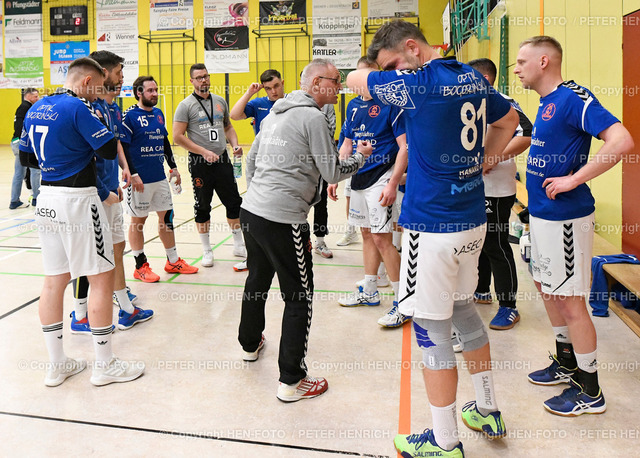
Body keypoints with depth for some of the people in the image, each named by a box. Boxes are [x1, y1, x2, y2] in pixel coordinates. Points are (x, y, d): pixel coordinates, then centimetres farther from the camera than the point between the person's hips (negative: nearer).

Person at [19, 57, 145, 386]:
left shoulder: (36, 109, 12)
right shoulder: (78, 107, -13)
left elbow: (26, 157, 18)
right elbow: (110, 150, -14)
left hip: (47, 199, 9)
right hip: (77, 200, -8)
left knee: (54, 280, 12)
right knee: (102, 278, 2)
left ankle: (56, 365, 21)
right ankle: (105, 365, 10)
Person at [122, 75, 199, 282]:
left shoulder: (159, 114, 12)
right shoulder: (129, 116, -10)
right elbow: (122, 148, -13)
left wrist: (173, 167, 17)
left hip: (160, 177, 7)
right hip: (139, 179, -7)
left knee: (167, 216, 12)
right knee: (138, 220, 4)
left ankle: (173, 261, 24)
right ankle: (141, 266, 15)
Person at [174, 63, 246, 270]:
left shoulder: (220, 101, 11)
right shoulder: (186, 105, -5)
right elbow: (178, 136, -10)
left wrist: (235, 144, 0)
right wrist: (204, 152, -16)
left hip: (222, 160, 4)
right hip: (200, 163, -4)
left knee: (234, 202, 8)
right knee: (203, 207, 5)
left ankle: (239, 245, 24)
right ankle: (207, 251, 18)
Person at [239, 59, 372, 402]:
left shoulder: (274, 114, 16)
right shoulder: (312, 117, -10)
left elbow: (251, 160, 22)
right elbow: (332, 173, -8)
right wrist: (361, 156, 9)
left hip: (250, 210, 9)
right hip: (283, 220, -9)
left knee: (257, 280, 25)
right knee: (300, 297, 0)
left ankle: (250, 343, 45)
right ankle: (291, 381, 6)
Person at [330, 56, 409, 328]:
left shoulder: (391, 104, -9)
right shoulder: (354, 105, 12)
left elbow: (405, 147, -13)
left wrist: (392, 184, -21)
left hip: (381, 178, -7)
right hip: (358, 178, 7)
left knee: (381, 238, -9)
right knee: (367, 234, 14)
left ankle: (403, 302, 0)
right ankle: (369, 292, 28)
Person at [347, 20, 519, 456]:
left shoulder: (419, 83, -17)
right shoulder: (474, 78, 8)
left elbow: (355, 79, -4)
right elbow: (508, 120, 24)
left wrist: (401, 66, 14)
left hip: (432, 227, -9)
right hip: (473, 221, 9)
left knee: (433, 331, 2)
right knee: (464, 309, 23)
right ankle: (488, 411, 38)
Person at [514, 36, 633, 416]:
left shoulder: (574, 98, -17)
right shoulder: (546, 103, 12)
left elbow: (622, 142, -27)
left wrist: (574, 179, -24)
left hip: (565, 218, -10)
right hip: (541, 214, 10)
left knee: (569, 299, -1)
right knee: (548, 288, 19)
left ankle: (590, 391, 14)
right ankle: (566, 364, 36)